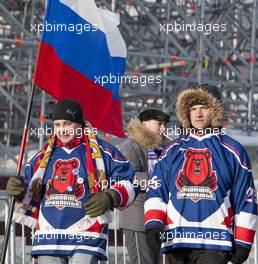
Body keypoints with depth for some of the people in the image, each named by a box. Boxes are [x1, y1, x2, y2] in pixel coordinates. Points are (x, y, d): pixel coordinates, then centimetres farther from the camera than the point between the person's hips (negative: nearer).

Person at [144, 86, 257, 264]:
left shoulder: (232, 151, 6)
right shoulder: (173, 150, 13)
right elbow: (156, 191, 9)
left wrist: (242, 243, 2)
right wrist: (153, 224, -9)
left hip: (214, 243, -4)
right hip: (176, 241, 4)